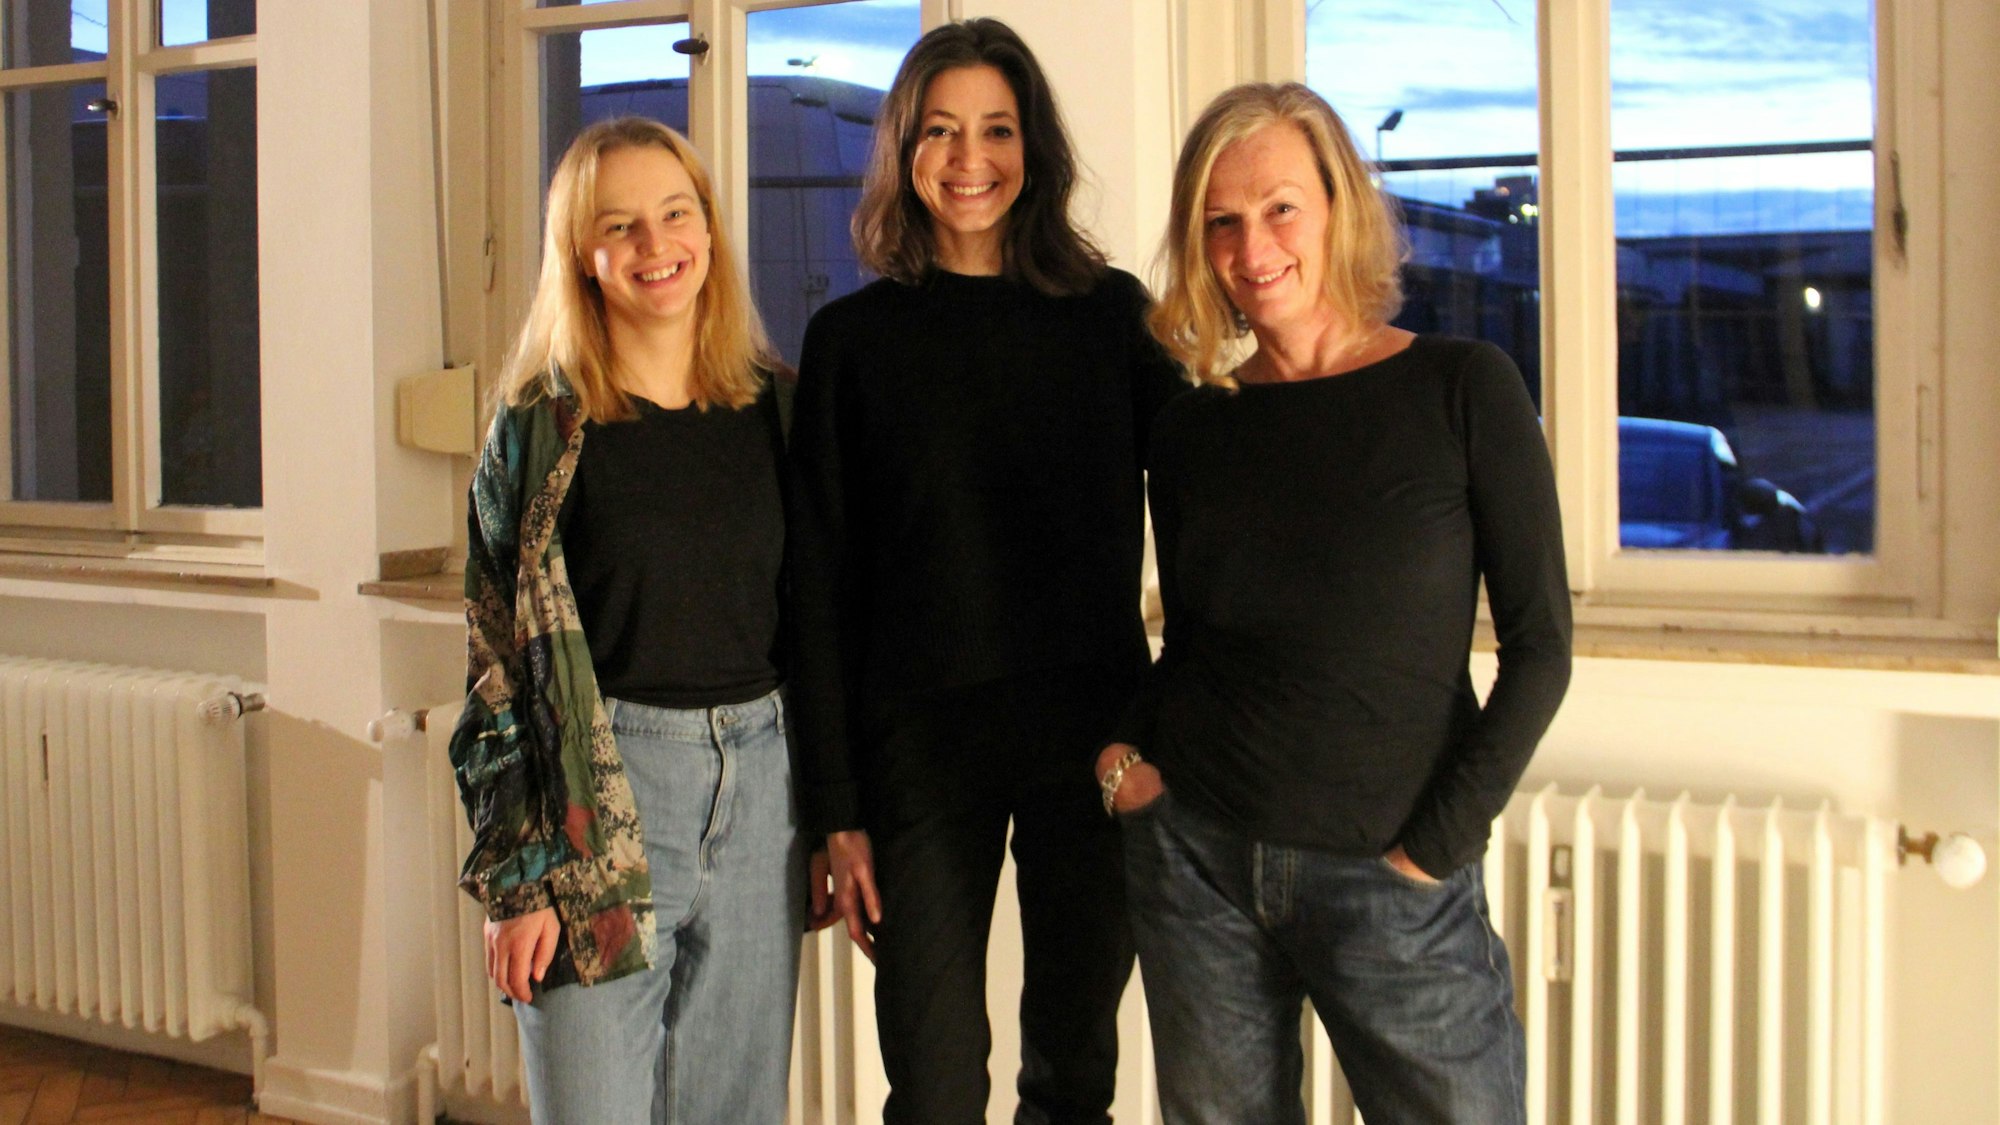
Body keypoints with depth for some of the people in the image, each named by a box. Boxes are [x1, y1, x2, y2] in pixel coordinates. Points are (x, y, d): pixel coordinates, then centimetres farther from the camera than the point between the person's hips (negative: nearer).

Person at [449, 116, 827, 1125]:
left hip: (762, 786, 4)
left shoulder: (775, 409, 7)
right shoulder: (542, 426, -3)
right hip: (600, 799, -3)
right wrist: (514, 878, -8)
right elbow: (500, 660, -3)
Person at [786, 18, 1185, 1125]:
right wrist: (836, 807, -3)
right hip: (920, 736, -1)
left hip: (1094, 732, 1)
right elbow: (821, 583, 1)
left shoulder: (1111, 314, 5)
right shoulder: (853, 338, 3)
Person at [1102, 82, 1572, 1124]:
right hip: (1197, 863, 3)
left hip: (1390, 881, -3)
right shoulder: (1189, 427, 5)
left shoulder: (1462, 390, -5)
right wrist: (1119, 752, -3)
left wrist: (1438, 843, -10)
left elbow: (1538, 644, -5)